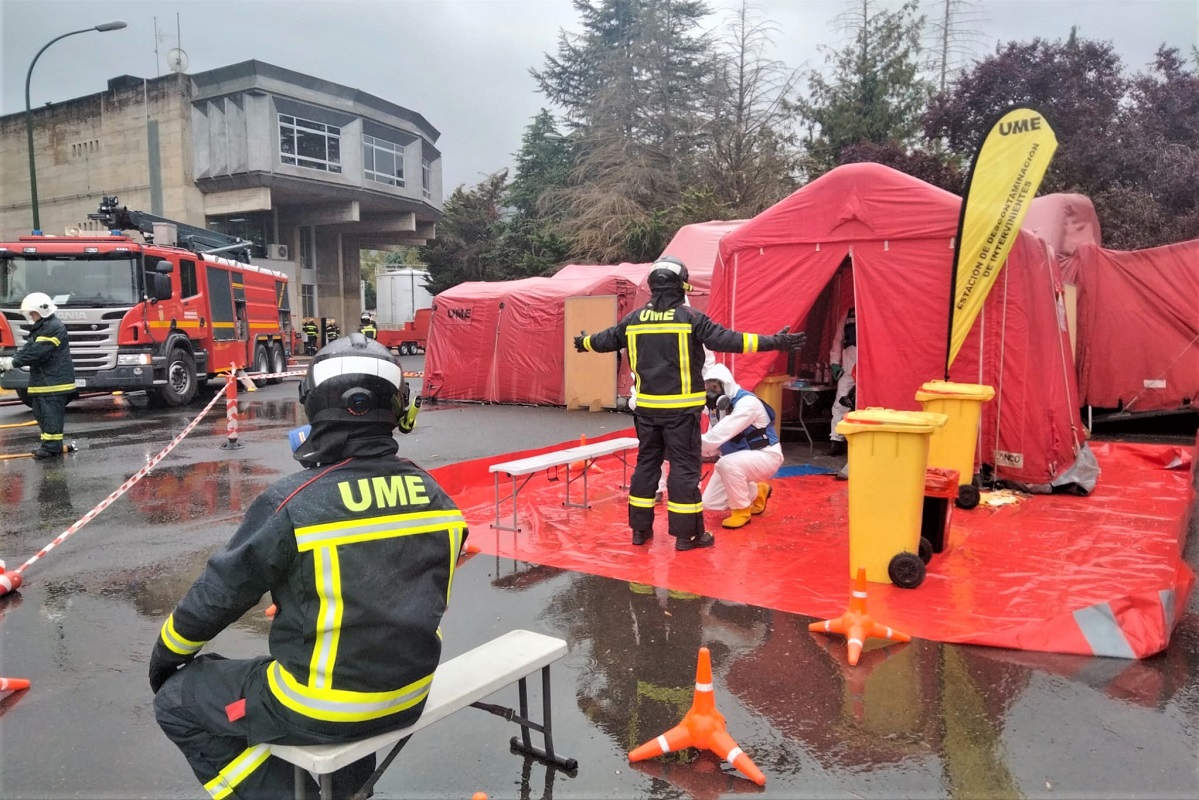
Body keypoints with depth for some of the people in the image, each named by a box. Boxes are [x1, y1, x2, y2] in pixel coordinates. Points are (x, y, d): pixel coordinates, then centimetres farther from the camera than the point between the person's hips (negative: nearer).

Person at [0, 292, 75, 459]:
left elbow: (37, 352, -21)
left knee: (51, 415, -8)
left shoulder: (54, 327, -16)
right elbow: (28, 350, 15)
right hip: (43, 382, 10)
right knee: (42, 414, 14)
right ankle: (50, 446, 21)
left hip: (54, 382, -10)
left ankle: (52, 447, -4)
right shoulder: (40, 328, 18)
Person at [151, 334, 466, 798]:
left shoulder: (292, 503, -22)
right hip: (408, 695, 6)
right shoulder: (433, 496, -7)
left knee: (177, 702, 15)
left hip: (324, 711, -6)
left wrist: (168, 651, 12)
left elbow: (221, 591, -7)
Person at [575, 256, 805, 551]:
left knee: (646, 463, 14)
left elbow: (607, 339, 18)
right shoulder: (690, 317, -10)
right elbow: (725, 339, -17)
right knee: (684, 466, 1)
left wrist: (584, 343, 40)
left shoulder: (635, 319, 4)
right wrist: (774, 341, -16)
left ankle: (640, 528, 21)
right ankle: (687, 533, 5)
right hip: (680, 408, -5)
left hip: (647, 406, 5)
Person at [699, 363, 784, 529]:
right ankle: (757, 492, 23)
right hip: (738, 459, 8)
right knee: (710, 502, 1)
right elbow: (713, 441, -4)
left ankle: (741, 511, -14)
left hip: (766, 455, -8)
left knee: (727, 464, -38)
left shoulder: (747, 403, -28)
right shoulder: (716, 406, -1)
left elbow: (719, 436, -36)